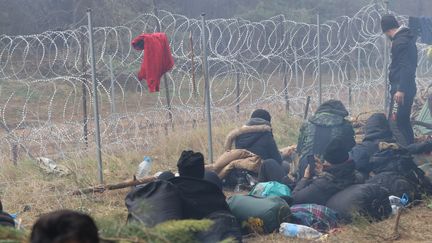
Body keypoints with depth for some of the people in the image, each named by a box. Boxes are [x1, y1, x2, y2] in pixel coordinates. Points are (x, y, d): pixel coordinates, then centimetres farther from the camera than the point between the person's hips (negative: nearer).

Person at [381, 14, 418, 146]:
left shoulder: (400, 41, -15)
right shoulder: (408, 38, 15)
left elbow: (405, 67, -23)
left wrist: (400, 89, -26)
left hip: (400, 88, -10)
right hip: (408, 87, 10)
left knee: (395, 122, -12)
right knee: (404, 122, 16)